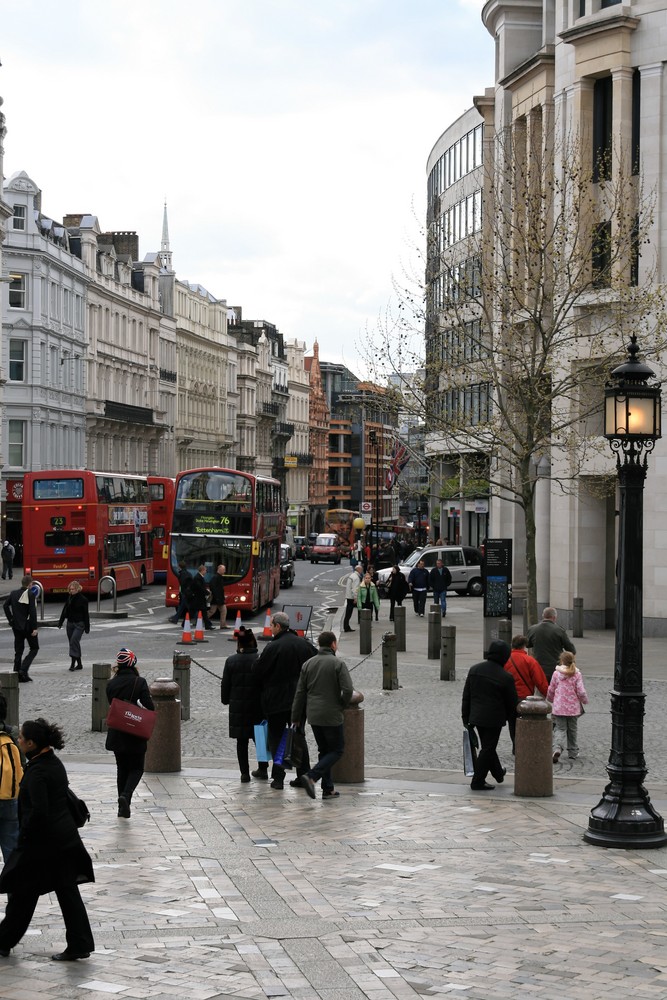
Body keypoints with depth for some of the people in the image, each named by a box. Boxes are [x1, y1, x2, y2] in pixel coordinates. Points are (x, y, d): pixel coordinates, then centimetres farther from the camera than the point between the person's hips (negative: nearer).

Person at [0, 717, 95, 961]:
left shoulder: (37, 772, -20)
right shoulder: (55, 763, 7)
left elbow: (39, 811, -27)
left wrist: (24, 834, -12)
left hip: (41, 841, -8)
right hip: (66, 838, 8)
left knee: (23, 893, 7)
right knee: (68, 891, 9)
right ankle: (80, 944, 8)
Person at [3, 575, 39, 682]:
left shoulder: (14, 593, 5)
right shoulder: (30, 594, -12)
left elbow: (5, 605, 0)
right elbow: (32, 612, -16)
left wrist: (11, 620, 6)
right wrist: (34, 628, -15)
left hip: (16, 626, 5)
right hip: (28, 626, -5)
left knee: (18, 650, 11)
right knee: (34, 648, 7)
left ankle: (17, 673, 7)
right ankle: (23, 670, -8)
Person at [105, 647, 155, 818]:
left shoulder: (111, 684, 0)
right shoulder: (139, 682, -12)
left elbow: (111, 705, 8)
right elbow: (150, 707, -13)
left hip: (116, 734, 4)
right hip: (136, 734, -4)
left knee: (122, 768, 16)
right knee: (136, 768, 8)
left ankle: (123, 807, 15)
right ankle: (125, 795, -17)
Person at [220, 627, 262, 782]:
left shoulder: (231, 661, -3)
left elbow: (225, 685, 4)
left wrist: (226, 700, 18)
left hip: (237, 706, 1)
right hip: (257, 705, -1)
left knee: (241, 740, 5)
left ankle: (245, 772, 3)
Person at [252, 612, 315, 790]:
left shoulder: (272, 647, -16)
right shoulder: (304, 643, 1)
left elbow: (257, 672, -10)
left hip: (276, 700, -5)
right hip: (300, 699, 5)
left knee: (276, 738, 4)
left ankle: (278, 777, 1)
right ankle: (303, 775, 13)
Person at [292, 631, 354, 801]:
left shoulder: (308, 664, 5)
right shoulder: (337, 664, -10)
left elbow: (300, 693, 7)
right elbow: (348, 689, -18)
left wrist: (296, 717, 13)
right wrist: (342, 705, 2)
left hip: (313, 716, 6)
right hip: (331, 716, -6)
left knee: (324, 750, 16)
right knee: (336, 750, 4)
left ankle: (328, 789, 13)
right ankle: (311, 776, -15)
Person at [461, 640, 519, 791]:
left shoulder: (474, 669, 2)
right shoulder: (505, 677, -14)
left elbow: (466, 696, 8)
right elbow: (512, 703, -6)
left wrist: (465, 716, 16)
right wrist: (514, 725, 6)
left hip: (476, 716, 6)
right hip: (494, 719, -6)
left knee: (487, 746, 21)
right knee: (488, 749, 3)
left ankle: (498, 773, 40)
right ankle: (478, 782, 5)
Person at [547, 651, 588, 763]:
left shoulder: (556, 673, -3)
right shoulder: (577, 674, -6)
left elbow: (551, 690, 5)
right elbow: (581, 691, -9)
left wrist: (550, 699, 25)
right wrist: (585, 700, 10)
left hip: (559, 708, -1)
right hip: (573, 707, 1)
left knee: (560, 729, 2)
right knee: (572, 730, 16)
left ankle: (557, 748, -23)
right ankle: (573, 752, 25)